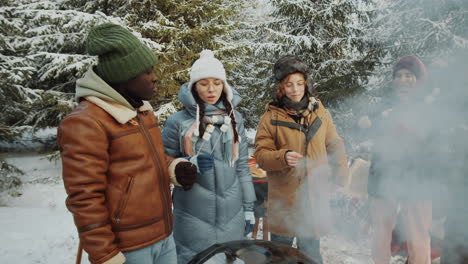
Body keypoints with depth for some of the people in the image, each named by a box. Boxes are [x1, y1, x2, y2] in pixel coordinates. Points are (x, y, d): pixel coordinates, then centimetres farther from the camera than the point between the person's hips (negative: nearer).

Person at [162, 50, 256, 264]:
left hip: (232, 214, 4)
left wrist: (248, 207, 9)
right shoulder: (178, 121, -7)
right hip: (193, 216, -3)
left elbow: (242, 166, 8)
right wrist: (191, 164, -19)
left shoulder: (234, 118, 5)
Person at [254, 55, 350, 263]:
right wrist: (283, 157, -23)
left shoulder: (321, 113, 4)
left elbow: (335, 146, 11)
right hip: (283, 196, -2)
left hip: (316, 194, 2)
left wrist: (341, 177, 3)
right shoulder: (271, 117, -4)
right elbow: (261, 154, -5)